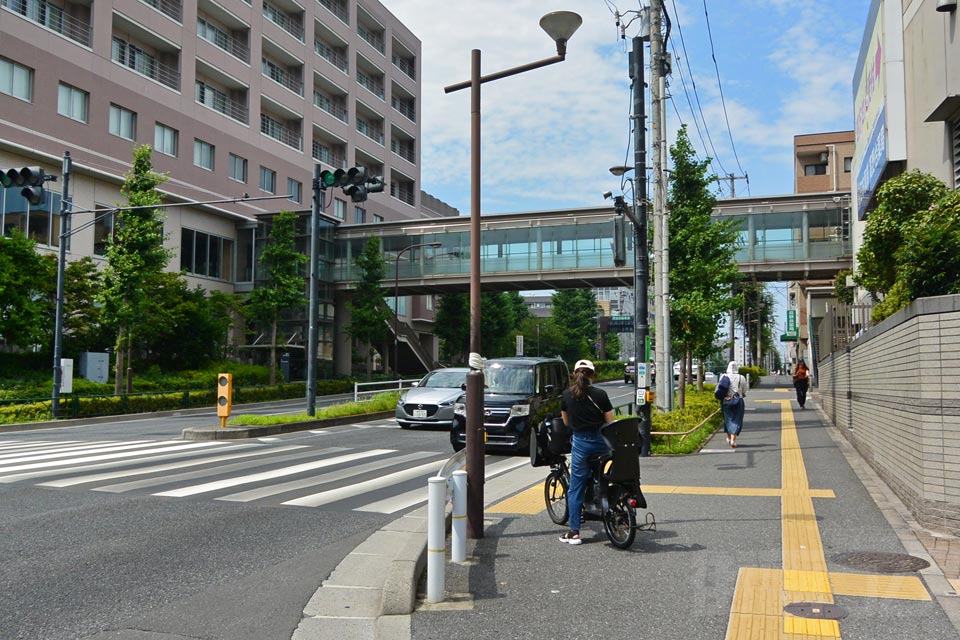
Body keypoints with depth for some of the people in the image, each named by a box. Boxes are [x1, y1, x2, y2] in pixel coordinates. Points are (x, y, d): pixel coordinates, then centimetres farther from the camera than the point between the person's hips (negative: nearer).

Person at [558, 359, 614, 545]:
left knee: (576, 488, 3)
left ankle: (574, 532, 2)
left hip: (580, 442, 0)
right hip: (601, 441, 0)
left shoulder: (567, 395, 1)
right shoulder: (600, 394, -2)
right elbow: (610, 422, -1)